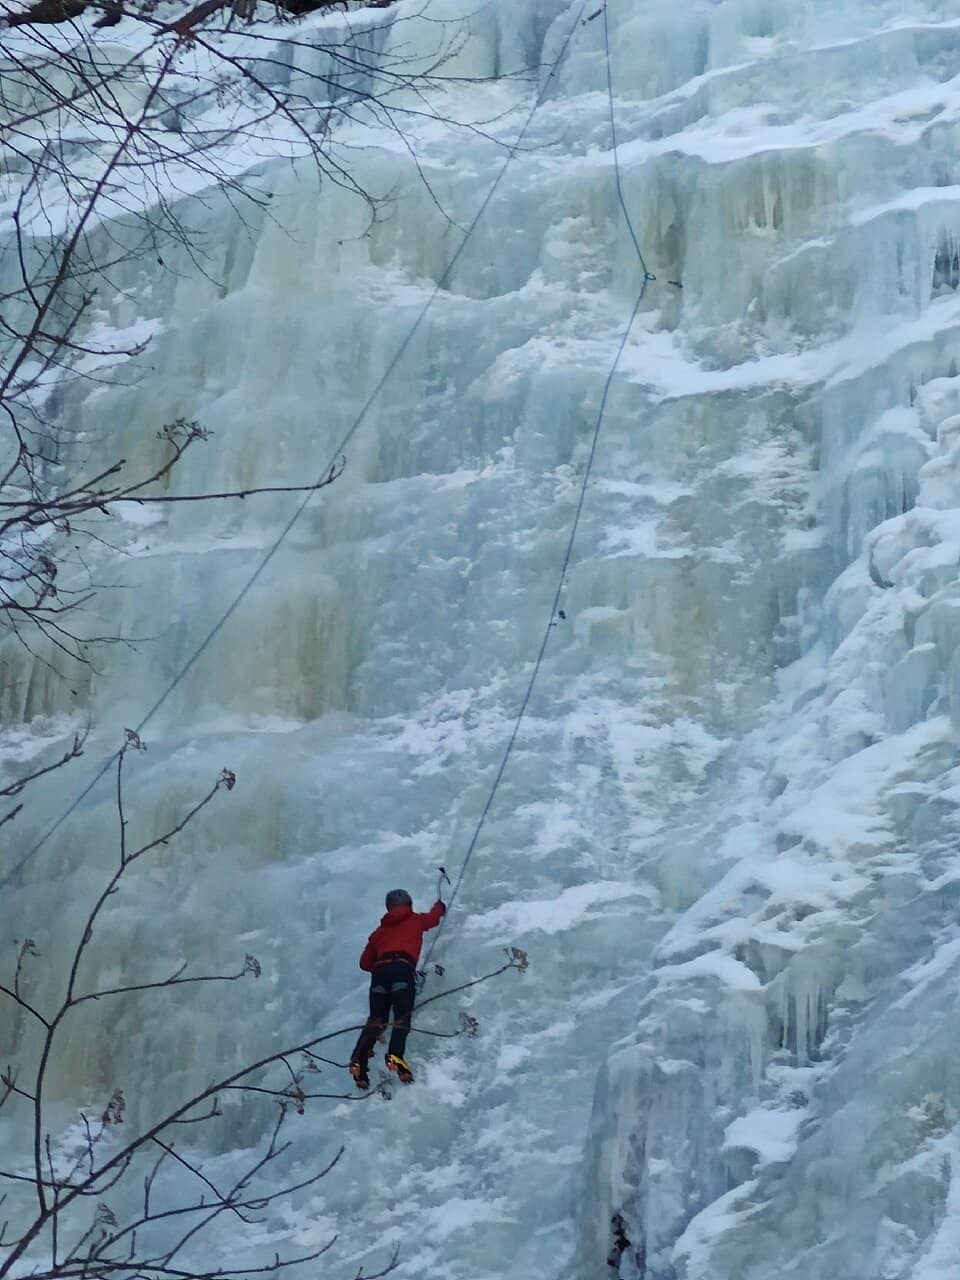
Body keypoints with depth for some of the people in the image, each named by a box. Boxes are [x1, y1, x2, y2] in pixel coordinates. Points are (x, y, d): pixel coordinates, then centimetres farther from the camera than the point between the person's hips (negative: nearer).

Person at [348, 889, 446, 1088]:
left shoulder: (380, 930, 30)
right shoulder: (415, 920, 25)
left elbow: (365, 963, 29)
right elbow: (434, 916, 48)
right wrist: (440, 905, 69)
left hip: (379, 970, 4)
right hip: (402, 968, -4)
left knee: (376, 1021, -1)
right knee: (402, 1017, -11)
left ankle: (359, 1059, -22)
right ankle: (395, 1055, -35)